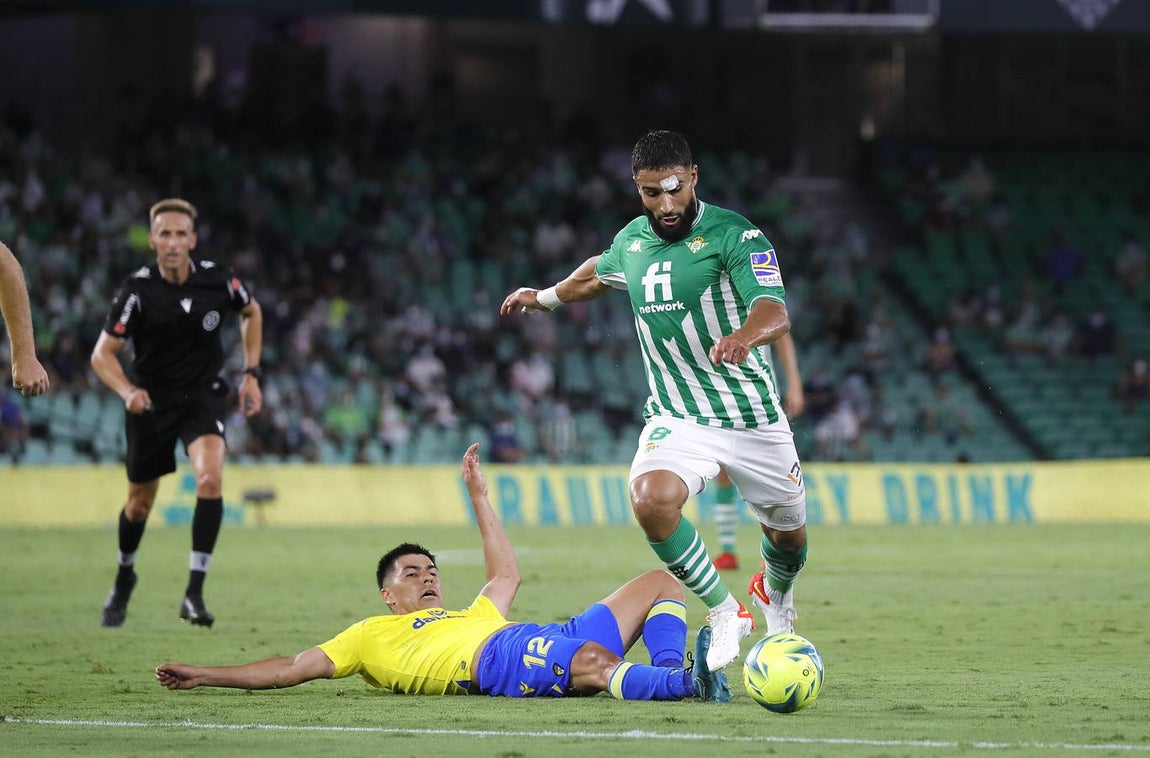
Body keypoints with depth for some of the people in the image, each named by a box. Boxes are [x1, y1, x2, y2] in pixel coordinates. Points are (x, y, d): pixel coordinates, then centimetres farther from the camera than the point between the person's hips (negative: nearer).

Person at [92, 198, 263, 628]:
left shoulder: (217, 281, -11)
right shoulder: (137, 290, -16)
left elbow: (251, 312, 12)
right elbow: (102, 354, -13)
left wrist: (251, 374, 6)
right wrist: (127, 391, -32)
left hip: (203, 395, 0)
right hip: (152, 400, 0)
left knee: (210, 478, -25)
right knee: (140, 503, 12)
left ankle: (194, 594, -22)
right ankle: (124, 577, 43)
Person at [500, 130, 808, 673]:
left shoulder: (734, 235, -15)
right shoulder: (632, 240, 3)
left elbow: (775, 312, -29)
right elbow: (599, 272, 29)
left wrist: (745, 336, -52)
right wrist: (545, 297, 42)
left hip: (753, 418, -2)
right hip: (676, 418, 2)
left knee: (789, 534, 12)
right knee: (651, 501, -28)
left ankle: (775, 592, 51)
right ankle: (725, 612, -9)